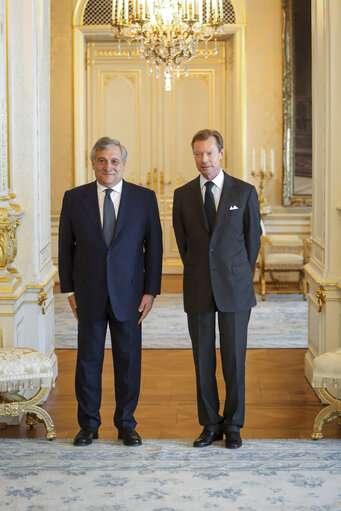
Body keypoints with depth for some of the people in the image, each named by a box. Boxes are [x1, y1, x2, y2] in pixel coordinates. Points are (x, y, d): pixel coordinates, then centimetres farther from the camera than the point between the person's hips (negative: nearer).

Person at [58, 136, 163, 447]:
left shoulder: (144, 198, 2)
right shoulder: (74, 198, 3)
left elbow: (154, 246, 2)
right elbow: (66, 247, 6)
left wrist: (150, 291, -4)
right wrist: (69, 289, 1)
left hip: (128, 293, 0)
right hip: (89, 294, 0)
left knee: (128, 360, 6)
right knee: (88, 359, 6)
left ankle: (126, 424, 20)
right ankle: (89, 424, 20)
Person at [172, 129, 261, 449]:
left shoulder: (245, 192, 1)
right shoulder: (182, 195, 5)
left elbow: (253, 239, 7)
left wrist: (239, 276, 9)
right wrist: (198, 275, 12)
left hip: (234, 290, -1)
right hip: (198, 290, 2)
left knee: (234, 359, 3)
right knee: (203, 360, 6)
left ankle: (233, 425, 15)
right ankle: (210, 425, 17)